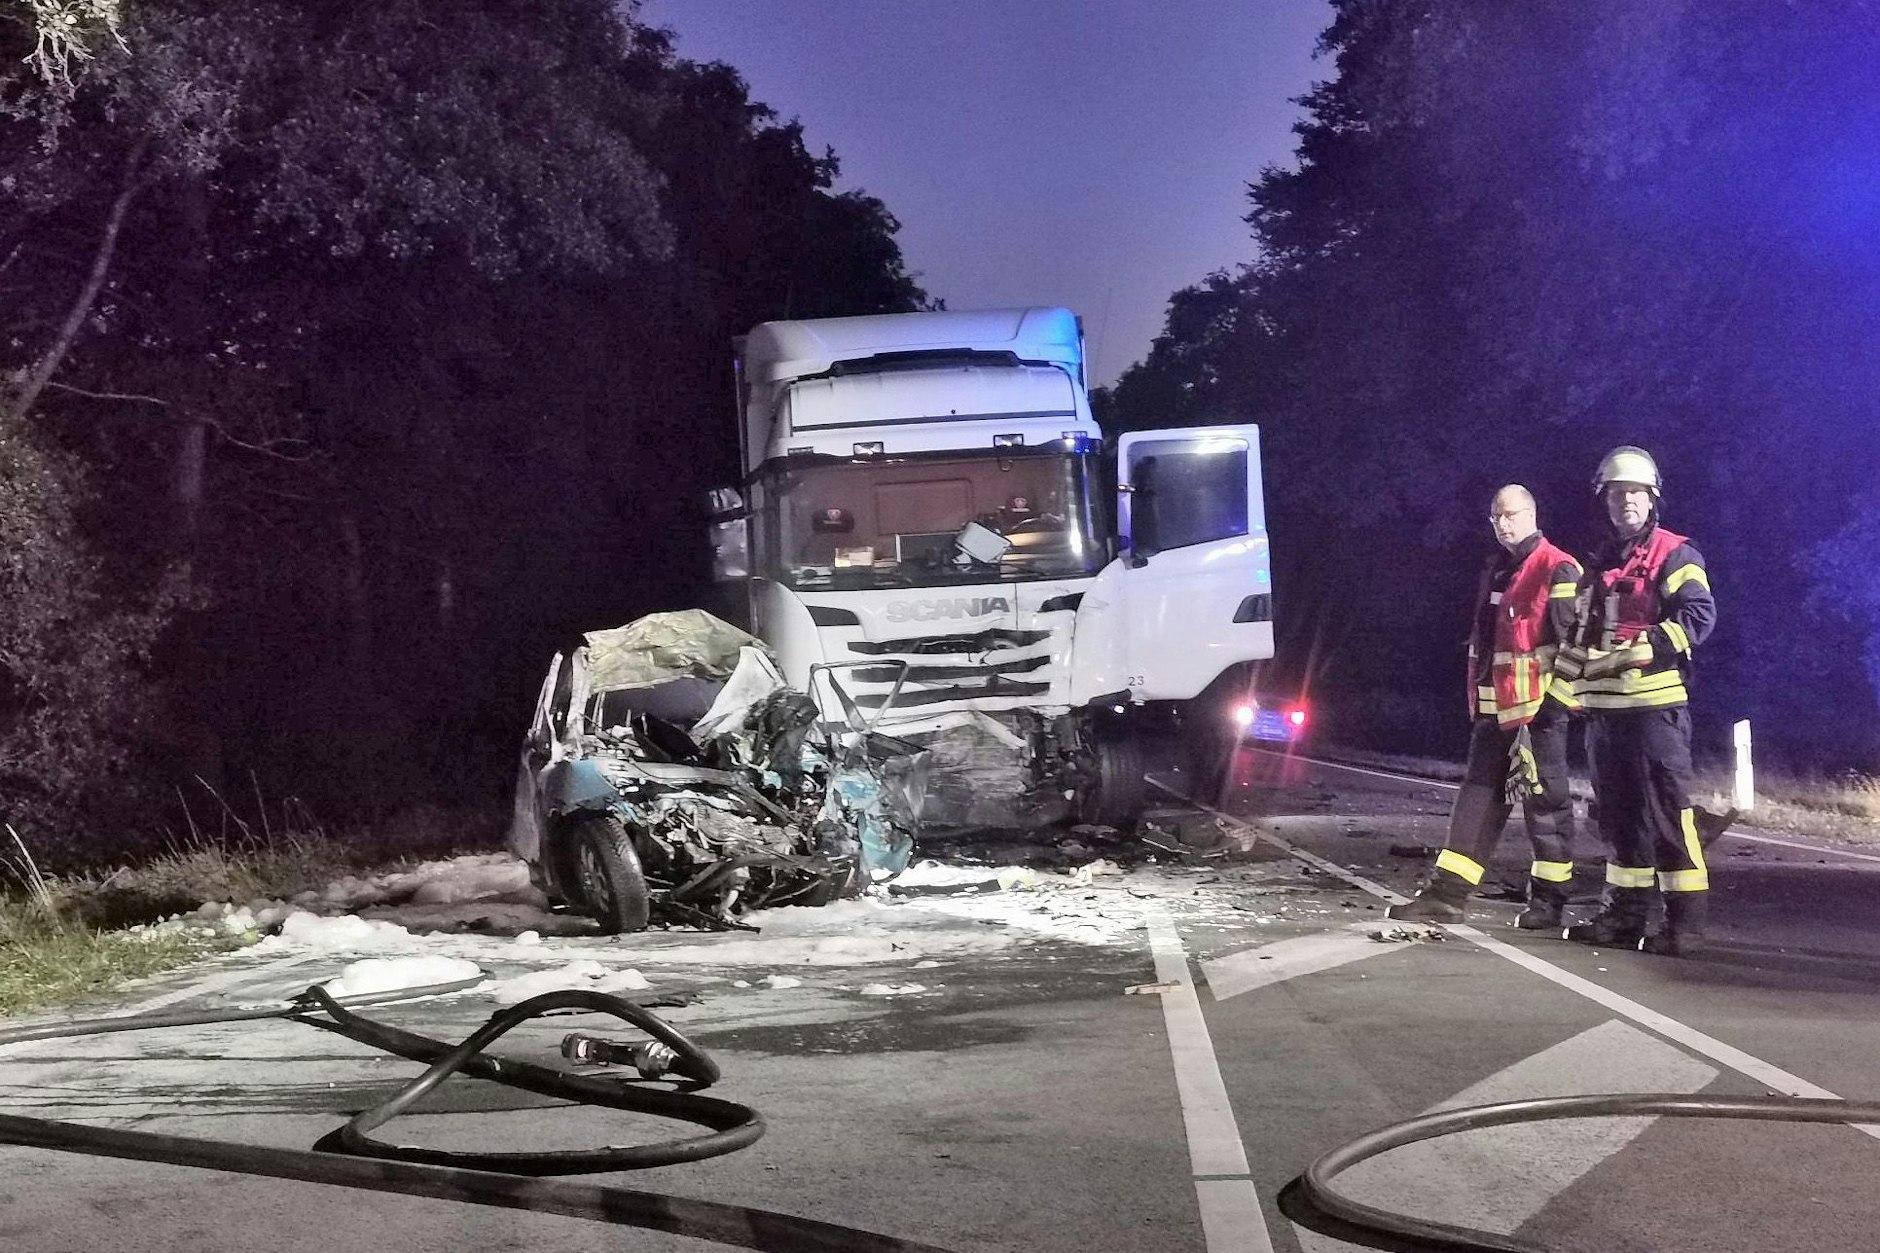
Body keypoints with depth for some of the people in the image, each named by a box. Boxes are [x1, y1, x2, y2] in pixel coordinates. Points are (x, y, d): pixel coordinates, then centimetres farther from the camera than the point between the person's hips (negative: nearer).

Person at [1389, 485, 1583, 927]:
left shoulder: (1558, 570, -9)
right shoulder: (1494, 572, 17)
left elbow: (1574, 641, -14)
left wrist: (1555, 703, -17)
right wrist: (1478, 704, 21)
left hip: (1539, 708, -8)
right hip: (1495, 708, 8)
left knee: (1545, 798, 1)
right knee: (1479, 795, 6)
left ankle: (1548, 899, 10)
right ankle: (1448, 894, 5)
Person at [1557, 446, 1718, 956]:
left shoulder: (1675, 554, -3)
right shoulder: (1602, 564, 21)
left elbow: (1698, 615, -16)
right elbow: (1584, 632, 29)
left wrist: (1639, 649, -22)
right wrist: (1572, 675, 19)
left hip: (1655, 705, -8)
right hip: (1604, 705, 8)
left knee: (1666, 813, -10)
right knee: (1618, 813, 12)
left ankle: (1685, 923, -8)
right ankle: (1625, 913, 20)